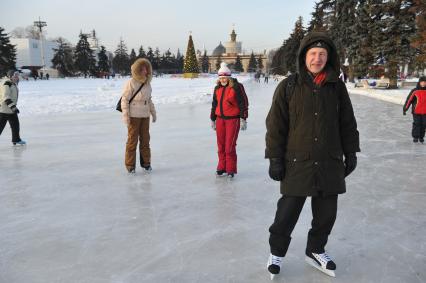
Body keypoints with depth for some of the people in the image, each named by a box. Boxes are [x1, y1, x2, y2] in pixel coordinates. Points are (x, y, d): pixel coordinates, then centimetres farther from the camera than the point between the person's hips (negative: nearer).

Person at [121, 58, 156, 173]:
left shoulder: (147, 84, 9)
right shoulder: (131, 83, -10)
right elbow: (125, 99, -10)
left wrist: (153, 113, 18)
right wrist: (125, 115, -14)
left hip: (145, 116, 6)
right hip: (133, 116, -5)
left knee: (145, 140, 10)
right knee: (132, 140, 1)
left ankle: (146, 163, 21)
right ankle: (130, 164, 11)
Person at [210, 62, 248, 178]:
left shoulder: (236, 87, -8)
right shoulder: (217, 88, 11)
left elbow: (242, 103, -8)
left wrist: (243, 119, -11)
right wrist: (213, 119, 22)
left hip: (233, 120, -6)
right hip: (220, 119, 6)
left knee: (229, 146, -6)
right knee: (221, 145, 10)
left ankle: (231, 170, 7)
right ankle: (222, 167, 23)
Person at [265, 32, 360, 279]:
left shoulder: (337, 87, 4)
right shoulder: (288, 86, -5)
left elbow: (348, 123, 11)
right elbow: (276, 125, -4)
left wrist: (351, 153, 11)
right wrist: (275, 158, -6)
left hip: (330, 163, 4)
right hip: (297, 162, -3)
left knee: (327, 212, 13)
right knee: (288, 212, 2)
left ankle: (315, 250, 36)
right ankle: (277, 252, 26)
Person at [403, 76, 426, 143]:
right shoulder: (414, 91, -6)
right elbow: (409, 99, -5)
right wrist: (405, 109, -7)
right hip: (416, 111, -3)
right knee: (416, 124, -1)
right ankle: (415, 137, 9)